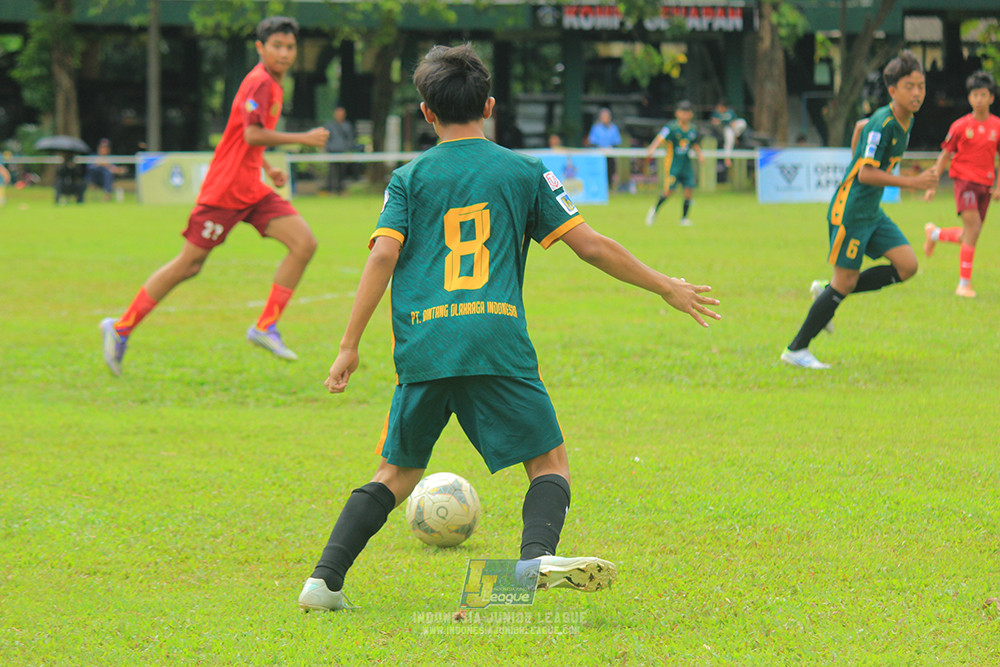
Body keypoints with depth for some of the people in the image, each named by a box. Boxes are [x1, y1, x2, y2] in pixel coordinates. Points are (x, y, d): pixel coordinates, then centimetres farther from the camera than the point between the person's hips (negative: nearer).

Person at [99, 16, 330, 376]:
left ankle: (266, 327, -4)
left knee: (304, 243, -6)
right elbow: (252, 135, -27)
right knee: (189, 265, -3)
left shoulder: (272, 84, 15)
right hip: (225, 189, -9)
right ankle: (121, 328, 10)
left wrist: (268, 168, 18)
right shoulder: (260, 83, -15)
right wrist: (302, 138, -23)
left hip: (252, 190, 9)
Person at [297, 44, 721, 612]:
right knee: (550, 460, 5)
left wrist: (350, 346, 2)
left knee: (398, 473, 16)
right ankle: (538, 555, -24)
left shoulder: (410, 178, 13)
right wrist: (667, 287, 18)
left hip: (422, 348, 2)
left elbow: (384, 255, 1)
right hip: (497, 345, -2)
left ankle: (325, 580, 5)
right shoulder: (523, 172, 11)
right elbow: (591, 245, 9)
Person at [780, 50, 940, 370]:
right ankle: (796, 350, 7)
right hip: (849, 210, -9)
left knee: (907, 265, -1)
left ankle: (827, 292, 11)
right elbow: (866, 174, -26)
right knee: (845, 282, -5)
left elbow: (860, 126, 25)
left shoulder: (905, 121, 7)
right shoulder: (883, 123, -21)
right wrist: (912, 182, -28)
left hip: (872, 211, 9)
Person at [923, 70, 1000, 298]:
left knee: (969, 236, 8)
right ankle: (965, 283, -15)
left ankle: (934, 233, 39)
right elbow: (945, 155, 3)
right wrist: (932, 184, -1)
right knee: (973, 228, -19)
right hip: (964, 179, -4)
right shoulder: (961, 126, -4)